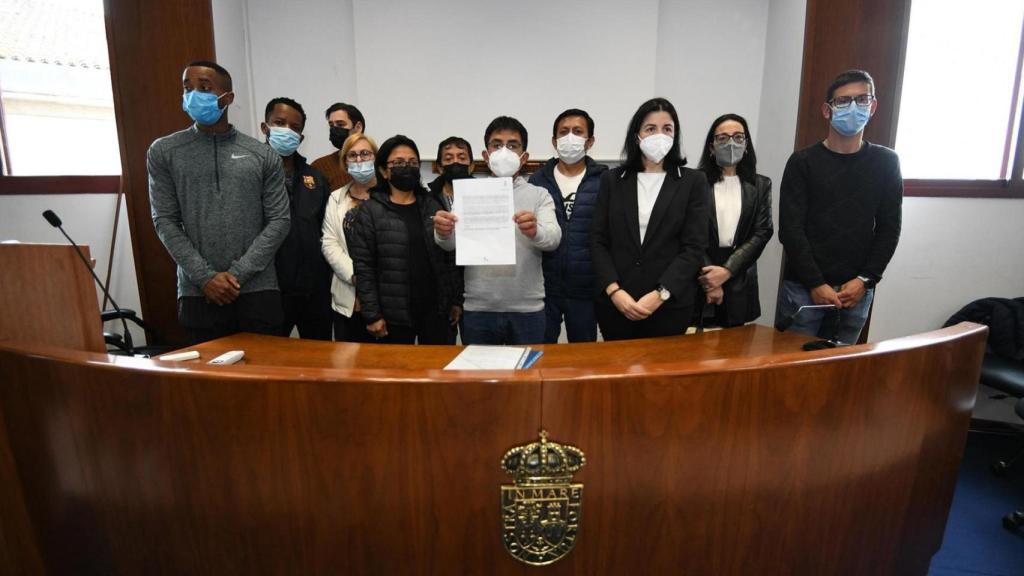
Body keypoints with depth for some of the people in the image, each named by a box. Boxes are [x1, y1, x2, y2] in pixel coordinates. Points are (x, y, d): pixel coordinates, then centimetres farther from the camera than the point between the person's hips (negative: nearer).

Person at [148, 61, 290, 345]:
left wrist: (238, 274, -8)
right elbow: (165, 222, 2)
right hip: (198, 294, 1)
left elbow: (279, 221, 0)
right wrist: (205, 277, -9)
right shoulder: (164, 152, 7)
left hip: (258, 291, 0)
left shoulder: (263, 155, 5)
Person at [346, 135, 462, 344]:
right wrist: (372, 314, -10)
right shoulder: (370, 211, -2)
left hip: (437, 309, 3)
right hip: (395, 314, -3)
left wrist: (456, 300, 4)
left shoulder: (432, 206, 9)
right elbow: (363, 267, -6)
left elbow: (450, 256, 7)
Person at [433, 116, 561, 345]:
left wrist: (535, 231, -33)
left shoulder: (539, 195, 6)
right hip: (478, 308, 1)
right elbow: (451, 243, -3)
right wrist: (443, 233, -27)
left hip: (527, 309, 0)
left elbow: (554, 237, -10)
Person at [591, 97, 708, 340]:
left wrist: (660, 294, -15)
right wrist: (614, 291, -12)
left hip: (670, 304, -1)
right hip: (614, 302, 1)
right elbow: (598, 241, 1)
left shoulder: (693, 181, 3)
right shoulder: (612, 179, 6)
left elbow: (695, 246, -4)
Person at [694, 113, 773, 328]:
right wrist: (709, 278, -11)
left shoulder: (760, 185, 9)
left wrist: (726, 271, -12)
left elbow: (762, 233, 1)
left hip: (740, 281, 3)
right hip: (700, 277, -2)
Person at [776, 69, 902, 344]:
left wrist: (865, 280, -3)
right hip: (803, 287, -2)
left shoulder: (886, 162, 8)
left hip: (856, 290, 3)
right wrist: (816, 283, -11)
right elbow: (790, 229, -6)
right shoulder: (803, 162, -1)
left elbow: (889, 228, 8)